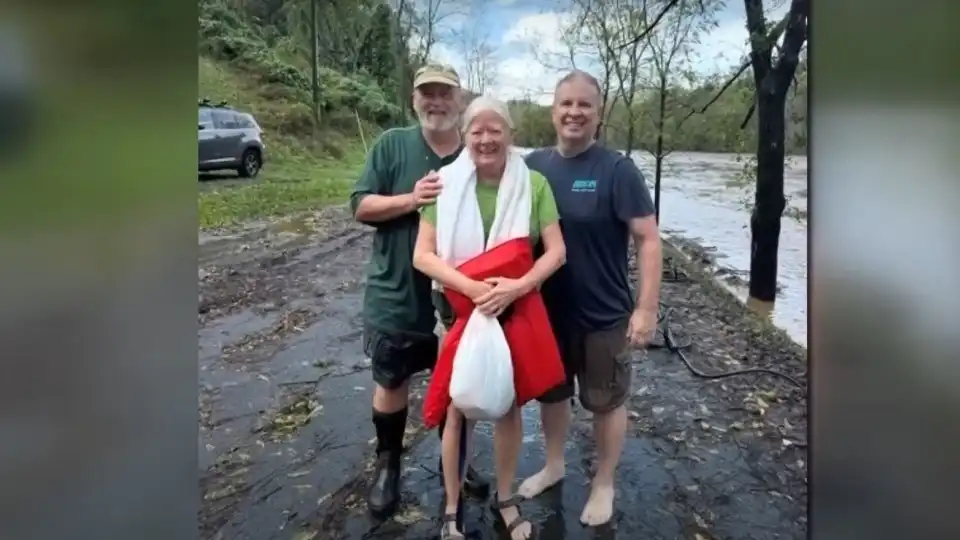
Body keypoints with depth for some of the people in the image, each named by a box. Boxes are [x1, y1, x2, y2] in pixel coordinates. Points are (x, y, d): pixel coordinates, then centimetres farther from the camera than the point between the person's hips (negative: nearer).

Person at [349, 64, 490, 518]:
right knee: (392, 383, 14)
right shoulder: (391, 145, -4)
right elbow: (361, 207, -7)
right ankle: (387, 465, 36)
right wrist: (410, 199, -24)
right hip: (396, 297, -1)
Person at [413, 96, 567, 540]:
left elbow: (556, 251, -6)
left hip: (518, 314, 1)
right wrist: (473, 288, -22)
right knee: (459, 411, 9)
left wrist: (518, 286, -22)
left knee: (509, 407, 15)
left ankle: (506, 501, 37)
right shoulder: (446, 184, -7)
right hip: (461, 313, -1)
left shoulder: (533, 184, -5)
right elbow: (423, 256, -10)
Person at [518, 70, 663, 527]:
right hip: (546, 311, 4)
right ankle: (554, 465, 45)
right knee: (550, 392, 21)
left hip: (603, 315, -4)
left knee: (605, 402, 13)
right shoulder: (533, 165, -1)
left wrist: (647, 307, -18)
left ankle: (603, 484, 35)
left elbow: (647, 238, -14)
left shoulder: (617, 169, -14)